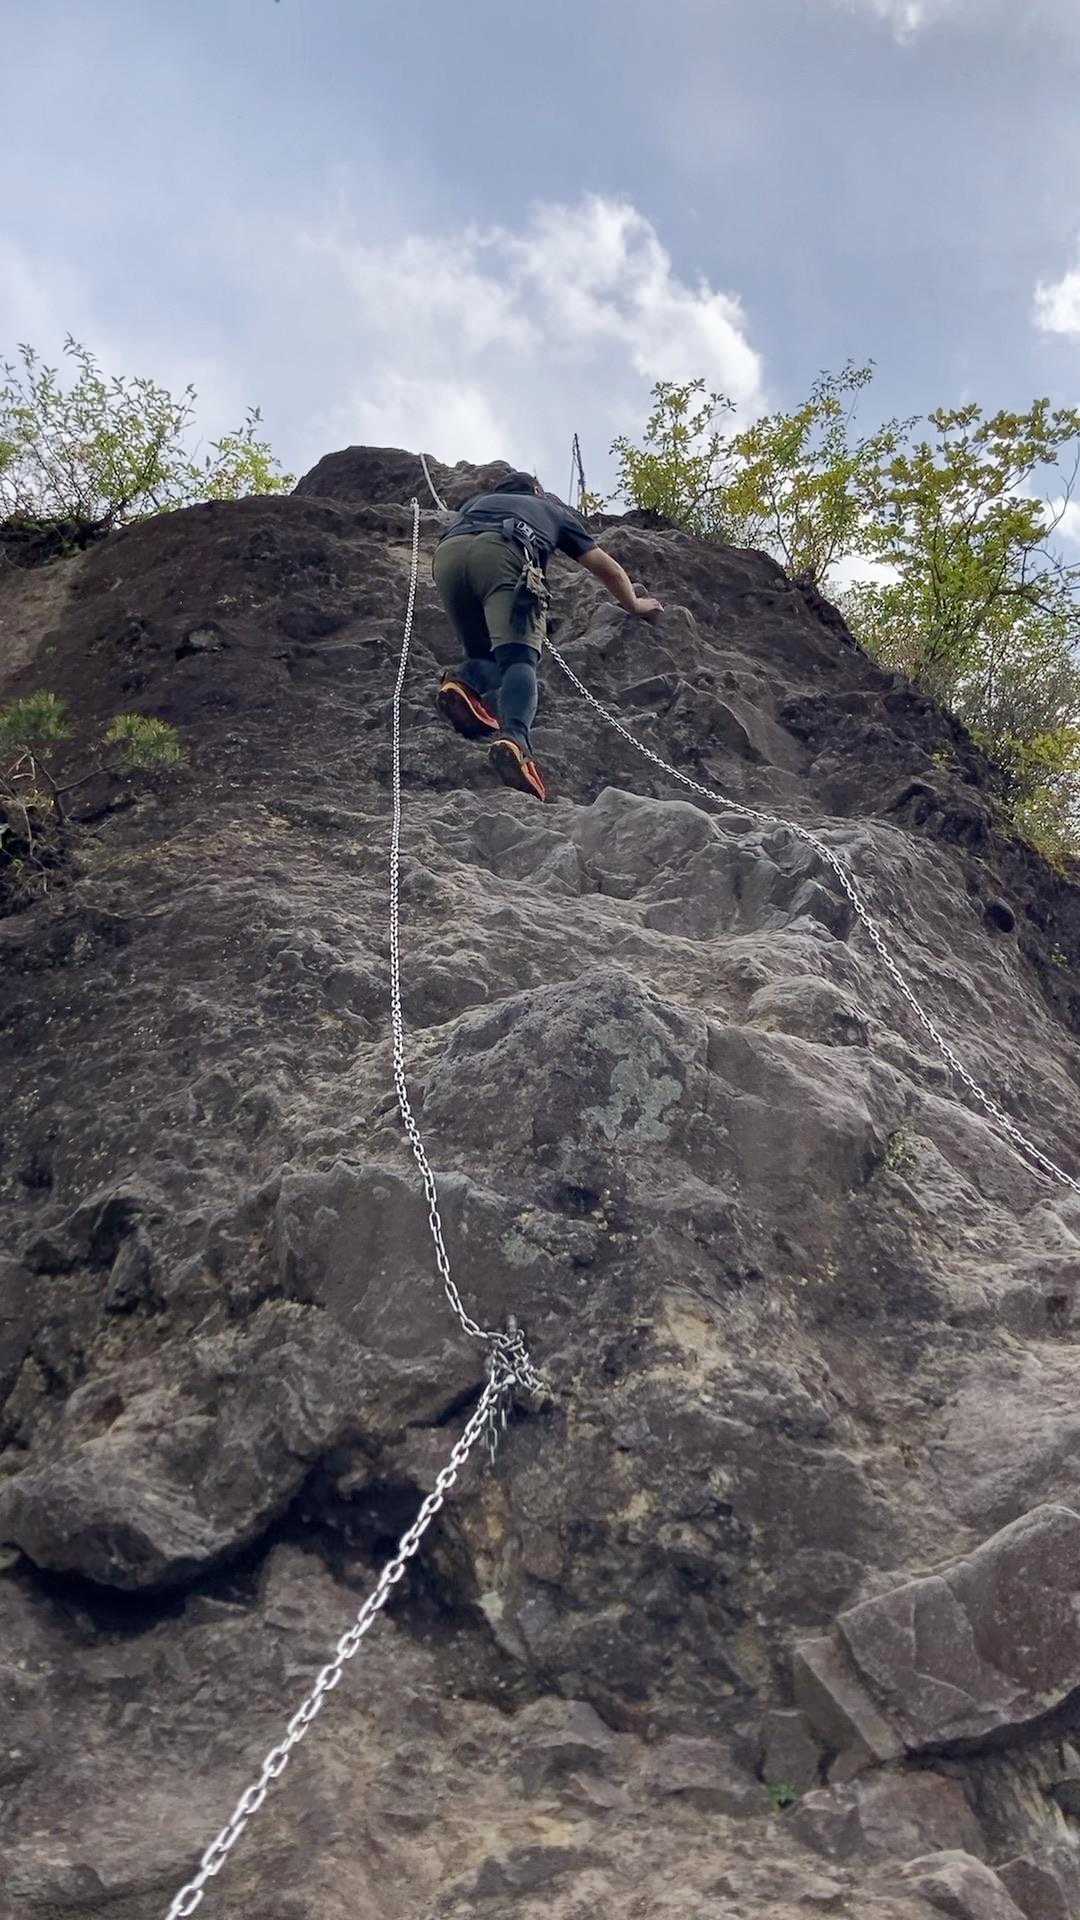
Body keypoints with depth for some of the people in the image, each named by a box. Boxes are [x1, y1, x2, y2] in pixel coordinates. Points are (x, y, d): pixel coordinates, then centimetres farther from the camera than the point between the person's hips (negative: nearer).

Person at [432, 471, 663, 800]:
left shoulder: (477, 500, 46)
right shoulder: (552, 508, 40)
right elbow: (607, 568, 43)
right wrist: (635, 605, 59)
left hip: (446, 555, 3)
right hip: (501, 552, -3)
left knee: (487, 658, 16)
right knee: (519, 657, -17)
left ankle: (466, 682, -18)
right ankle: (514, 736, -45)